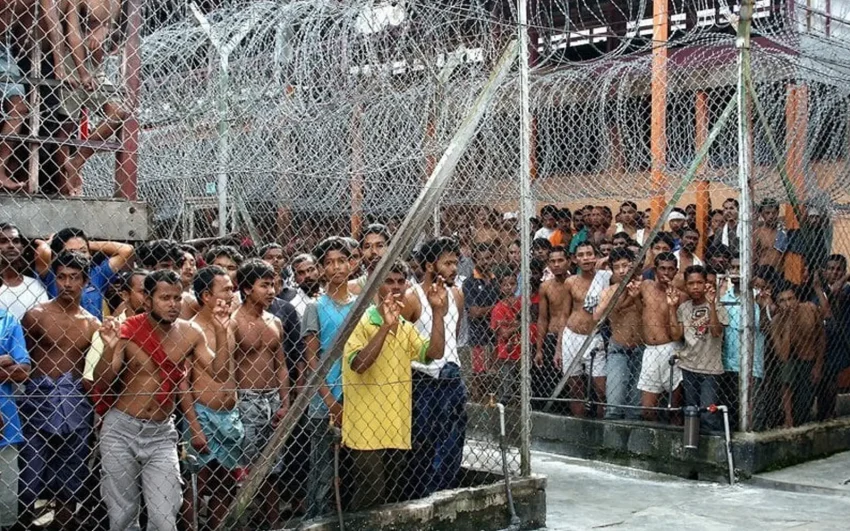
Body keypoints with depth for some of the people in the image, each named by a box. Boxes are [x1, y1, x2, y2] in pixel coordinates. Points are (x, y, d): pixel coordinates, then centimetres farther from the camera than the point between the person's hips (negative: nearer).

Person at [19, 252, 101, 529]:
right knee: (29, 479, -4)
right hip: (39, 399, -3)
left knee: (69, 481, 11)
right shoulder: (36, 315, -1)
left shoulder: (93, 325, 7)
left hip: (76, 403, 3)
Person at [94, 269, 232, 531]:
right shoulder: (127, 331, -10)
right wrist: (110, 349, -27)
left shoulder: (190, 333, -1)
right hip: (120, 429, -1)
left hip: (161, 433, 2)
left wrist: (221, 333, -11)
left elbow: (220, 374, 0)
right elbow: (100, 382, -9)